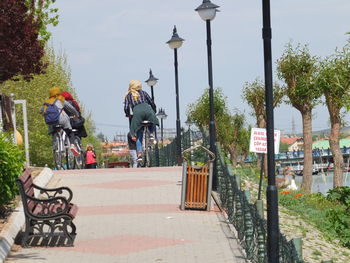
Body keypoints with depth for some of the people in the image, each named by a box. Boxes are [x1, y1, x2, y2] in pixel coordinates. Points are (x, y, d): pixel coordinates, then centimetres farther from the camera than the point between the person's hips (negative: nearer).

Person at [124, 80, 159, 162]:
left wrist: (128, 115, 31)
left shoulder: (128, 95, 24)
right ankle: (151, 135, 2)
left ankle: (139, 155, -7)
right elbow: (152, 103, 26)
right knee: (152, 123, 32)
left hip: (137, 112, 0)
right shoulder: (143, 92, 27)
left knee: (139, 136, 5)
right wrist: (154, 112, 43)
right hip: (147, 109, 0)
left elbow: (126, 108, 12)